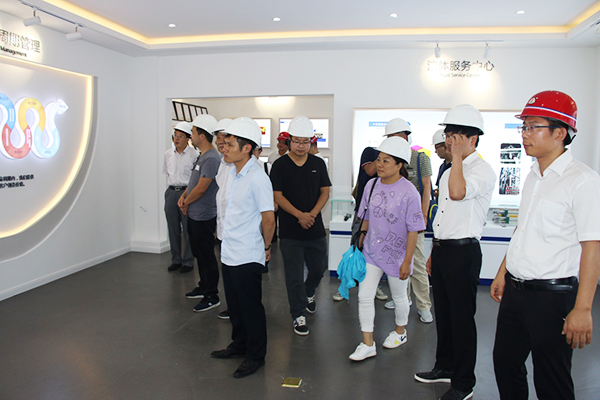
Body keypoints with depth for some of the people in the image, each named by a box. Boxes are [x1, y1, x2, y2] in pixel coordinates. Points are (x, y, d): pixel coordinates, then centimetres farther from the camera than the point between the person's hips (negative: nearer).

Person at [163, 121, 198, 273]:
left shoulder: (194, 154, -8)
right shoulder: (168, 154, 9)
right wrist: (172, 188, 13)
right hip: (171, 192, 5)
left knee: (188, 229, 0)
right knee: (173, 229, 11)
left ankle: (188, 261, 13)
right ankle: (176, 260, 24)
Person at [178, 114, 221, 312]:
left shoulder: (211, 158, -20)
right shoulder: (202, 156, 12)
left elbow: (201, 187, -22)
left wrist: (186, 203, -9)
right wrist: (184, 196, 2)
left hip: (204, 216, -10)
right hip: (194, 214, 10)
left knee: (207, 257, -1)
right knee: (199, 253, 20)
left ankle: (212, 296, 10)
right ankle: (203, 287, 35)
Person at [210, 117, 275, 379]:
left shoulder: (257, 178, -20)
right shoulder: (233, 172, 6)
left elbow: (268, 219, -19)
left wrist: (266, 246, -6)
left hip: (247, 256, -8)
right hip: (229, 252, 8)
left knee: (251, 307, 7)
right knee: (234, 304, 21)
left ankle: (255, 356, 25)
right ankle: (239, 345, 40)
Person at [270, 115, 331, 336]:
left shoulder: (318, 163, 5)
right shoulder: (280, 165, -4)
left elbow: (325, 192, 5)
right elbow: (278, 196, -7)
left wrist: (312, 214, -11)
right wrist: (299, 215, -18)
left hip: (315, 229, 3)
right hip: (290, 231, -3)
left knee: (319, 268, 16)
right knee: (294, 275, 3)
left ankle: (308, 293, 47)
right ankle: (299, 315, 19)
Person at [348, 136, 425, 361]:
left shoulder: (409, 192, -17)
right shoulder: (371, 185, -1)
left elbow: (413, 230, -14)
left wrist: (407, 261, -13)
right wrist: (361, 239, 11)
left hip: (396, 254, -4)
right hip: (371, 251, 4)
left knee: (399, 296, 16)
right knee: (364, 296, 1)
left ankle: (400, 332, 44)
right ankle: (367, 345, 14)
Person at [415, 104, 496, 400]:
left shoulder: (483, 170, -12)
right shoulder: (450, 171, 16)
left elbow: (457, 192, -34)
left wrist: (458, 155, -22)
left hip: (463, 253, -8)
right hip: (442, 250, 9)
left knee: (462, 318, 2)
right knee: (443, 313, 18)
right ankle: (445, 367, 36)